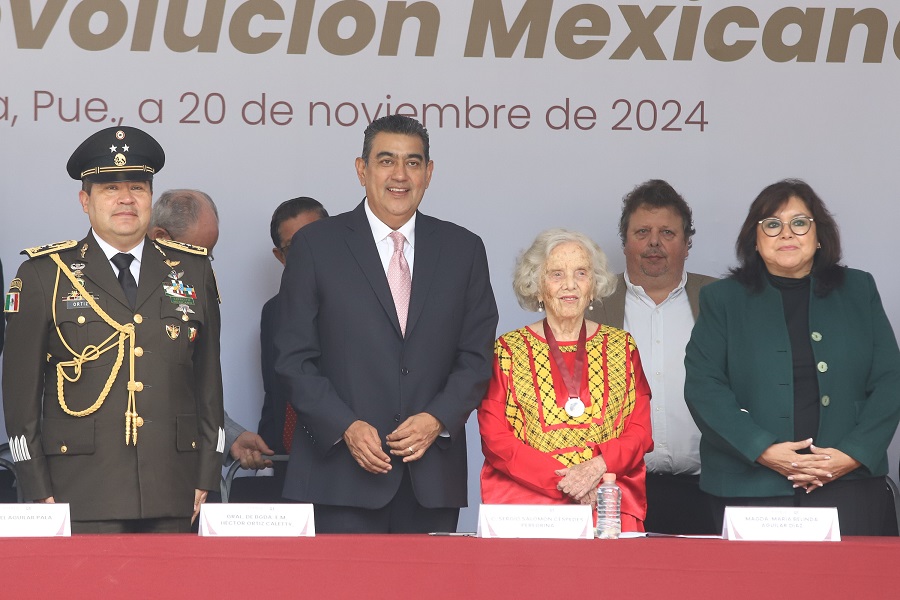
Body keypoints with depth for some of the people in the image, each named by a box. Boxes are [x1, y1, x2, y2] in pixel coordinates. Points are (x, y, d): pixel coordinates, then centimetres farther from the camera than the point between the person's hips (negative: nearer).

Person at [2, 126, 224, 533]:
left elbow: (208, 381, 15)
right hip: (81, 495, -2)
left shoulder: (193, 273, 13)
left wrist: (205, 479, 8)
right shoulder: (43, 275, 5)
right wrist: (39, 492, -3)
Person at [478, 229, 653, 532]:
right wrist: (564, 481, -11)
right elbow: (495, 439, 1)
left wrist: (598, 466, -11)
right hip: (527, 500, -1)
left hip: (609, 501, 1)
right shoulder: (509, 350, 8)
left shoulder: (621, 347, 15)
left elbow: (640, 433, 10)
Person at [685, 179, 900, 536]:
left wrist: (853, 454, -8)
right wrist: (764, 451, -13)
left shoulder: (858, 291, 13)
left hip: (847, 484, 1)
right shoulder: (721, 299, 10)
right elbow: (703, 386, -1)